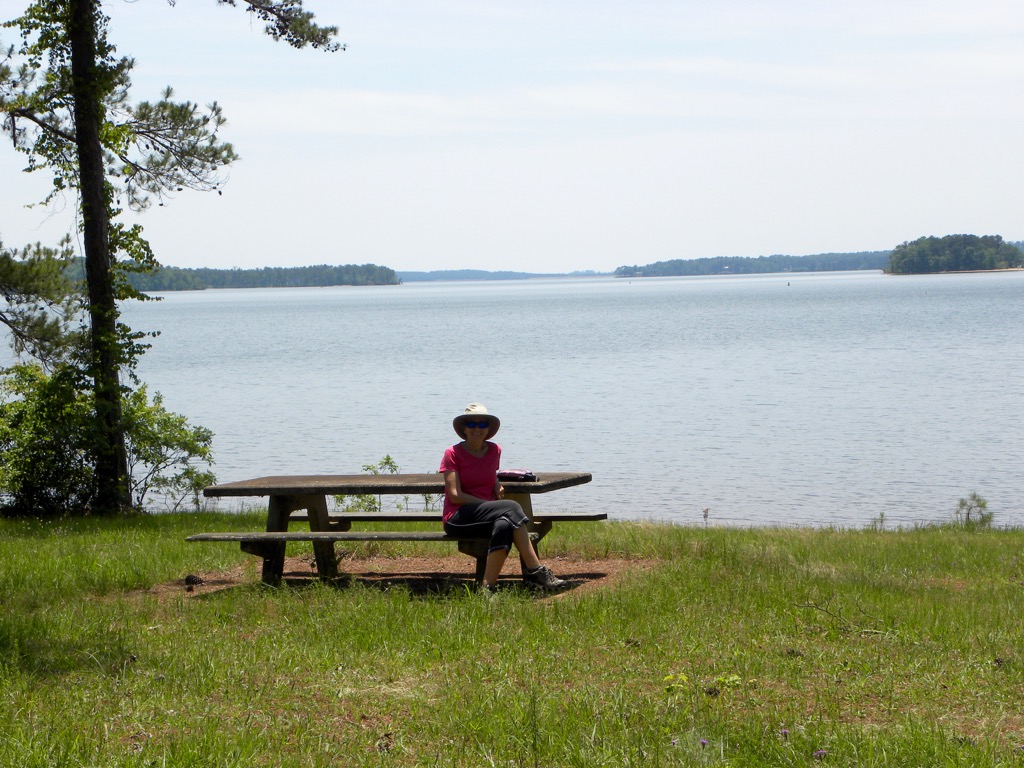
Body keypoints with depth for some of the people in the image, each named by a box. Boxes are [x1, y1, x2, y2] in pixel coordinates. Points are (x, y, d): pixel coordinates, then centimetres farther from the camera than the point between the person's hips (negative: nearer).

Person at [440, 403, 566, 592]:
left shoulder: (494, 451, 13)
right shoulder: (453, 454, -2)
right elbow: (455, 495, -10)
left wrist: (497, 487, 5)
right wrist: (495, 505, -16)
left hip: (486, 516, 5)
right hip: (457, 518, -5)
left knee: (504, 525, -35)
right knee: (511, 508, -30)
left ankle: (488, 587, -38)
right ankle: (535, 571, -32)